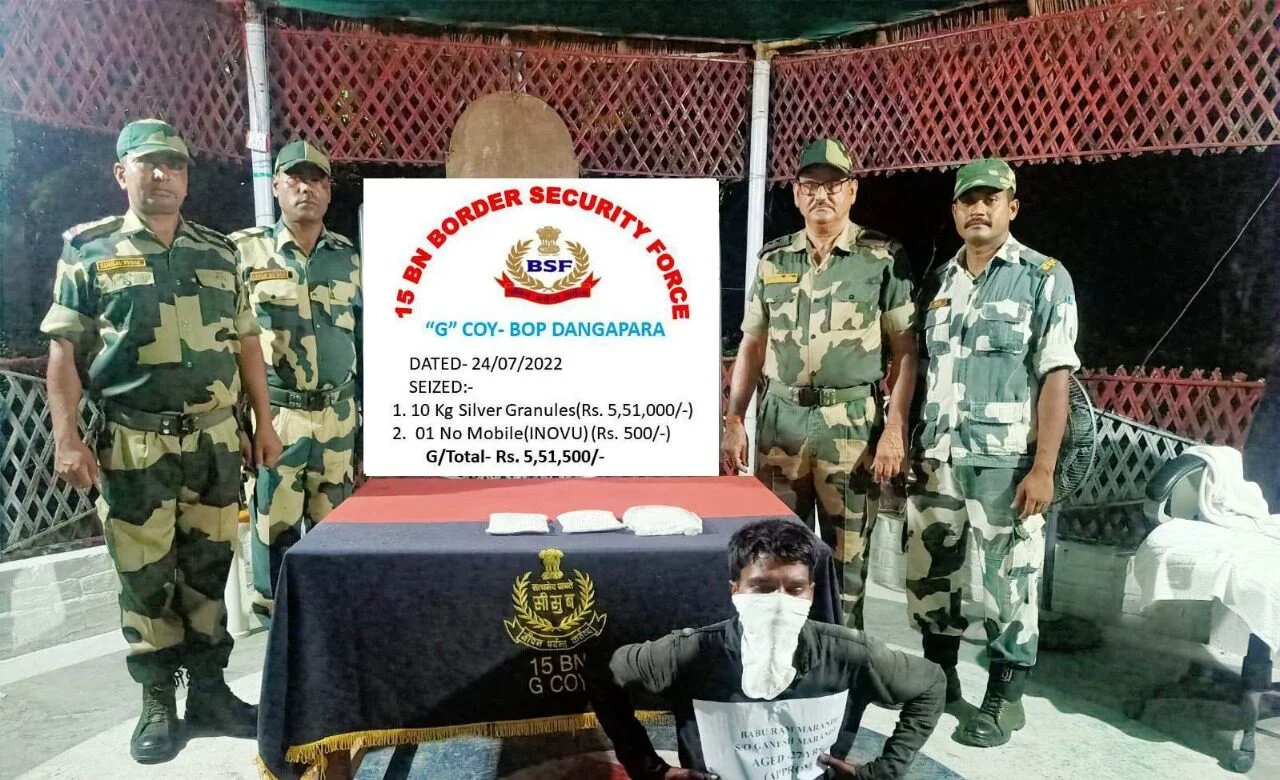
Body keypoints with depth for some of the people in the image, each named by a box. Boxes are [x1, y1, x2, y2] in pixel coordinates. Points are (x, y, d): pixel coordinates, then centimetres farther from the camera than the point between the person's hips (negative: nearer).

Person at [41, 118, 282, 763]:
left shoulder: (218, 254, 11)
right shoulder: (89, 251, 2)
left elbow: (246, 344, 13)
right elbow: (64, 351, 0)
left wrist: (263, 423, 8)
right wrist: (66, 438, -9)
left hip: (215, 440, 3)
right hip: (133, 445, -2)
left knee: (208, 571, 10)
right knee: (144, 578, 5)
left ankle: (210, 692, 24)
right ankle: (157, 705, 20)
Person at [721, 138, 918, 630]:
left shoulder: (884, 258, 1)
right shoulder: (773, 260, 11)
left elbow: (905, 350, -1)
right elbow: (751, 347, 13)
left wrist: (895, 429, -9)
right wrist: (733, 422, 6)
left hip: (851, 423, -3)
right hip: (780, 419, 3)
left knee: (846, 557, 5)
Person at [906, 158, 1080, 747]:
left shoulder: (1044, 277, -1)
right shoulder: (940, 280, 13)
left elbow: (1055, 377, -6)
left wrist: (1044, 467, -14)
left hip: (1006, 461, -5)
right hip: (937, 458, 5)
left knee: (1009, 582, 3)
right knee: (928, 574, 11)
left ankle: (1005, 698, 20)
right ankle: (940, 679, 30)